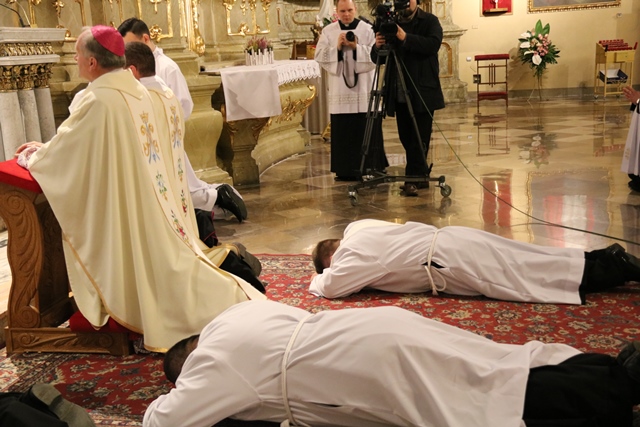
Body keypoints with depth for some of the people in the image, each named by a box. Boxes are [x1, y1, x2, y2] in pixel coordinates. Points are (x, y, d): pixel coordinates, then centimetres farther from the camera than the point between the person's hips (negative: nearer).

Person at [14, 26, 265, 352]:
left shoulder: (98, 101, -21)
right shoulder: (135, 91, 5)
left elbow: (64, 150, -10)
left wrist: (32, 157, 10)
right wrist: (44, 148, 22)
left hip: (123, 205, -8)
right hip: (150, 198, 8)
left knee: (141, 258, 4)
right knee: (159, 252, 17)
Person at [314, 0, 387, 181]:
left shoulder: (368, 29, 2)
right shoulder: (328, 31, 7)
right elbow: (319, 55, 0)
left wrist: (357, 47, -17)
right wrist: (337, 47, -13)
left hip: (364, 90, -2)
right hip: (340, 90, 2)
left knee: (366, 131, -1)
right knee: (343, 132, 3)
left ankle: (369, 169, 6)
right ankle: (345, 170, 11)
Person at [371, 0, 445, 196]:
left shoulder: (430, 21, 1)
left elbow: (433, 44, -18)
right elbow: (376, 58, 9)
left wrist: (406, 38, -26)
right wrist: (378, 47, -13)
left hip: (423, 91, -5)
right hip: (399, 92, 5)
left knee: (419, 137, -7)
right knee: (406, 137, 9)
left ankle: (413, 178, -7)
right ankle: (421, 176, 21)